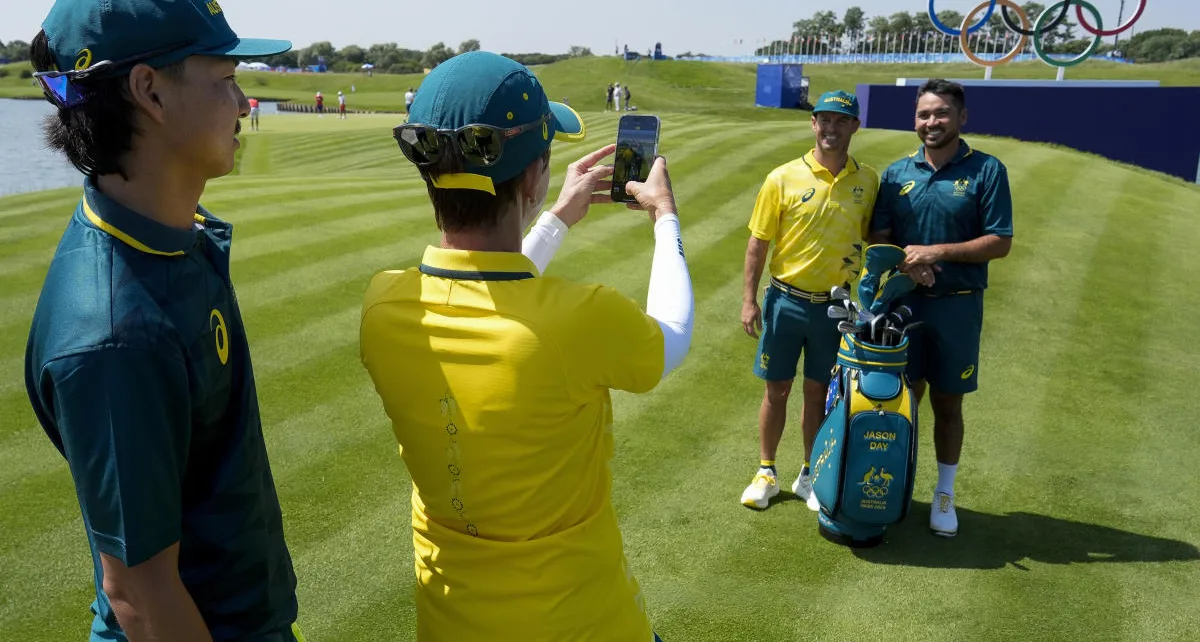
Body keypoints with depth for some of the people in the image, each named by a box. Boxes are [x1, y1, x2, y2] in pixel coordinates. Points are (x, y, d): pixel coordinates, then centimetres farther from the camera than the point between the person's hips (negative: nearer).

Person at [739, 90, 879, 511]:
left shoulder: (868, 181, -1)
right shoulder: (783, 179, -7)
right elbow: (758, 242, -4)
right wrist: (749, 300, -7)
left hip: (835, 305, 1)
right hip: (786, 300, -1)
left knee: (819, 393, 12)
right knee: (777, 390, 9)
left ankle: (810, 476, 29)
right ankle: (766, 473, 26)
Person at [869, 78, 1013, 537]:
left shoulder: (987, 171, -5)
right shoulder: (897, 173, 4)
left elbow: (1000, 242, -9)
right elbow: (878, 238, 5)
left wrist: (936, 251, -18)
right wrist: (905, 261, -16)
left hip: (957, 306, -2)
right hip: (903, 302, 2)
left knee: (947, 402, 8)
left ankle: (944, 494, 24)